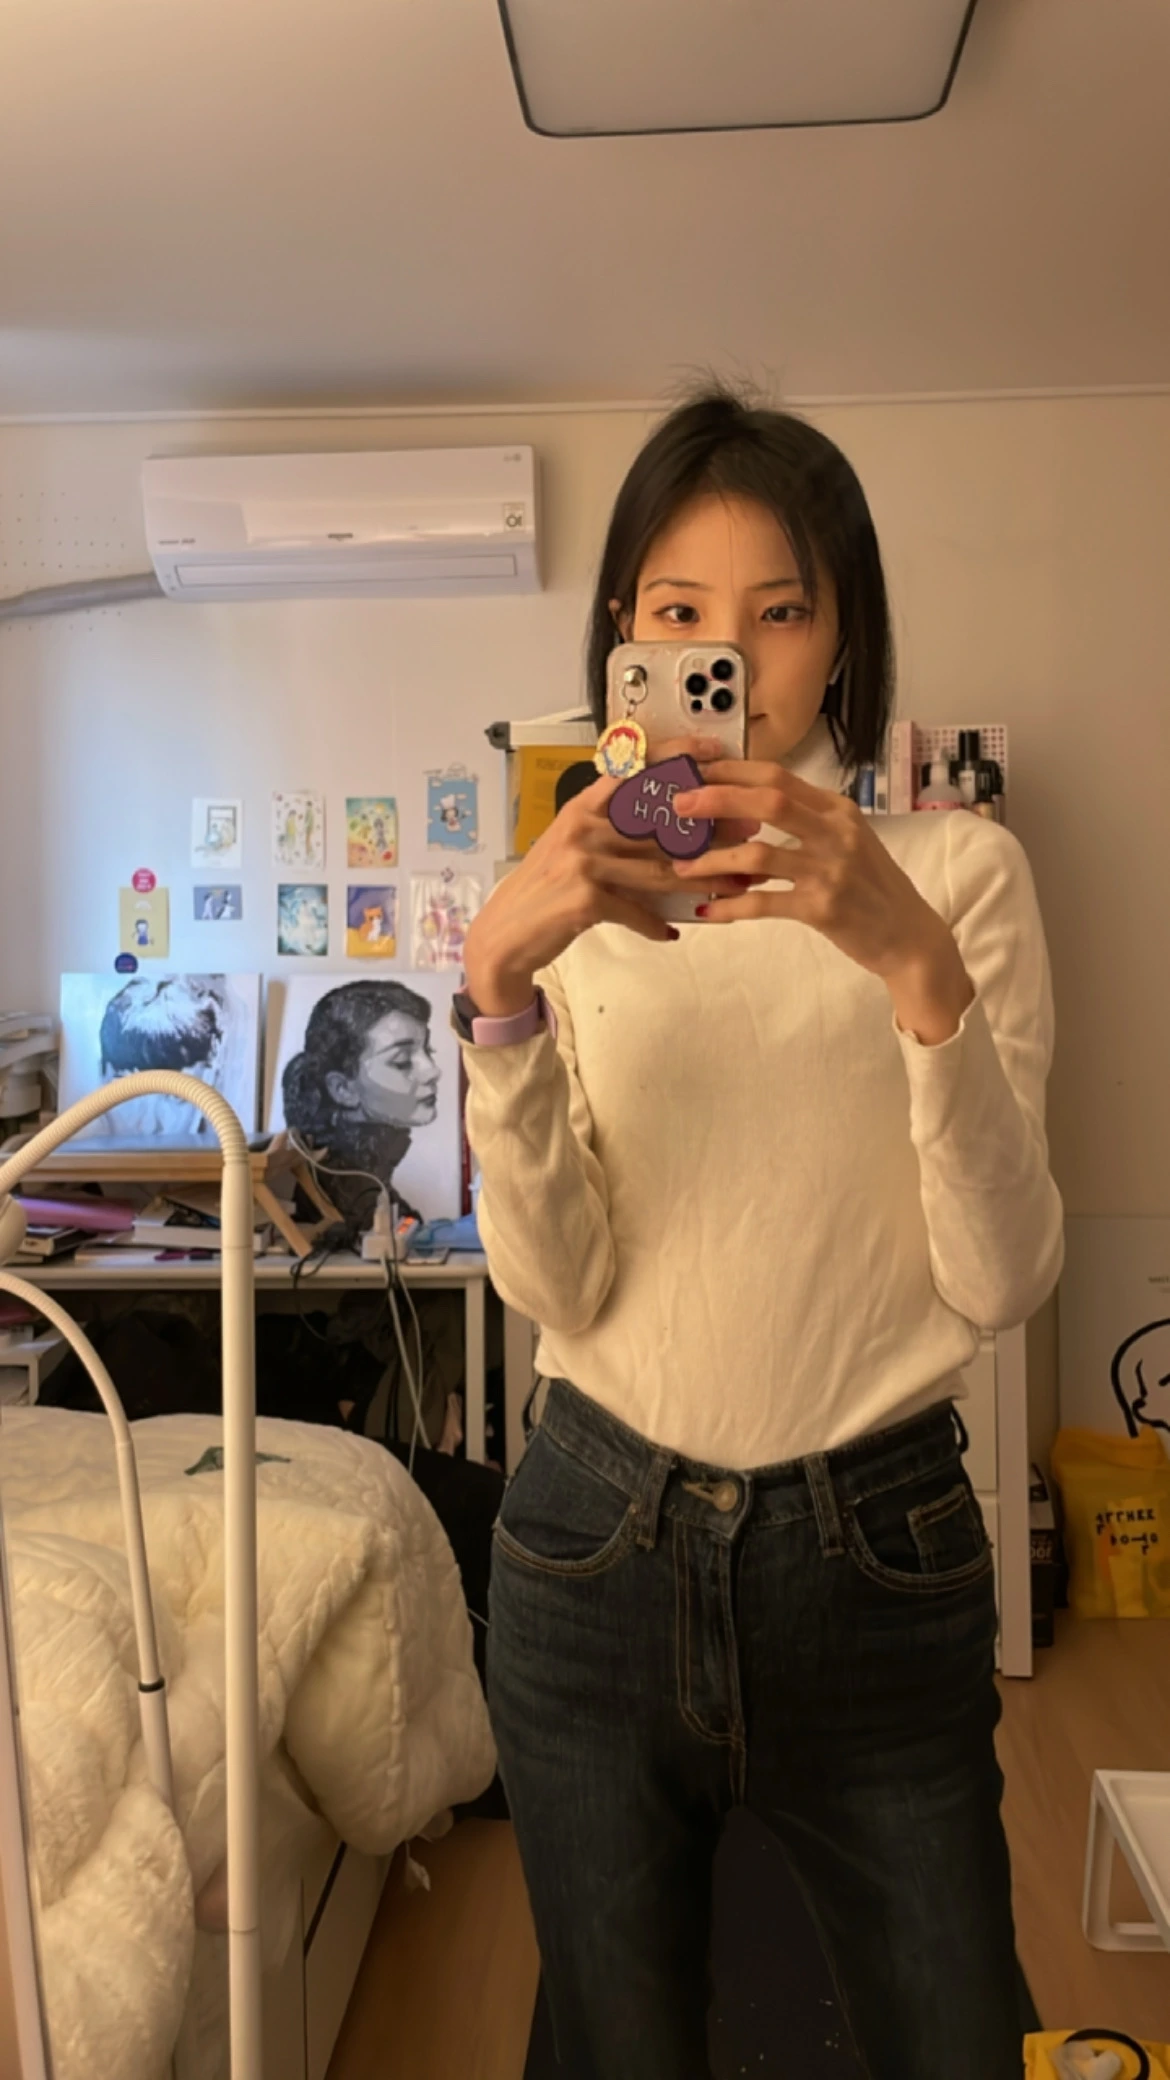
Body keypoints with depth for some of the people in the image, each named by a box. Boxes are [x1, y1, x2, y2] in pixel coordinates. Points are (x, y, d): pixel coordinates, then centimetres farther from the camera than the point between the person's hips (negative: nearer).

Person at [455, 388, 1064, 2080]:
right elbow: (553, 1284, -10)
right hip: (600, 1542, 2)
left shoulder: (958, 874, -4)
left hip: (878, 1554, -1)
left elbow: (1000, 1281, -15)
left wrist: (919, 967, -29)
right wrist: (499, 986, -23)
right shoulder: (568, 898, 2)